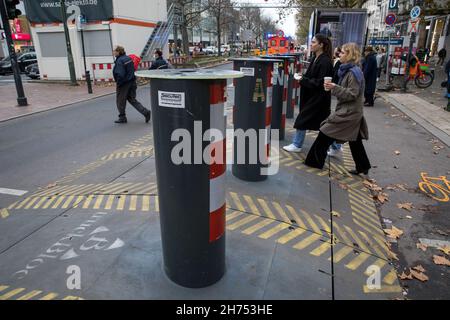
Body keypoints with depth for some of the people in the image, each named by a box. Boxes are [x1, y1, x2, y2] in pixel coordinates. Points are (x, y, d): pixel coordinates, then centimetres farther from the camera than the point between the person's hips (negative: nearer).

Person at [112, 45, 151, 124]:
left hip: (124, 84, -8)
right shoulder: (128, 58, 8)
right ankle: (146, 112, 4)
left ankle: (122, 118, 19)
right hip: (132, 82, 8)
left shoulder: (119, 61, -19)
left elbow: (120, 74, -26)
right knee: (132, 99, 15)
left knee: (120, 101, 8)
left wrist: (118, 84, -15)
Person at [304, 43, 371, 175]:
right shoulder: (349, 70, 12)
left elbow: (352, 94, -21)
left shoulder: (353, 72, -17)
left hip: (348, 113, -10)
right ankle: (363, 167, 24)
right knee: (355, 142, 15)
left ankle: (315, 160, 8)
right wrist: (334, 87, 7)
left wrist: (335, 88, -24)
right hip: (351, 112, 10)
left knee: (325, 134, -3)